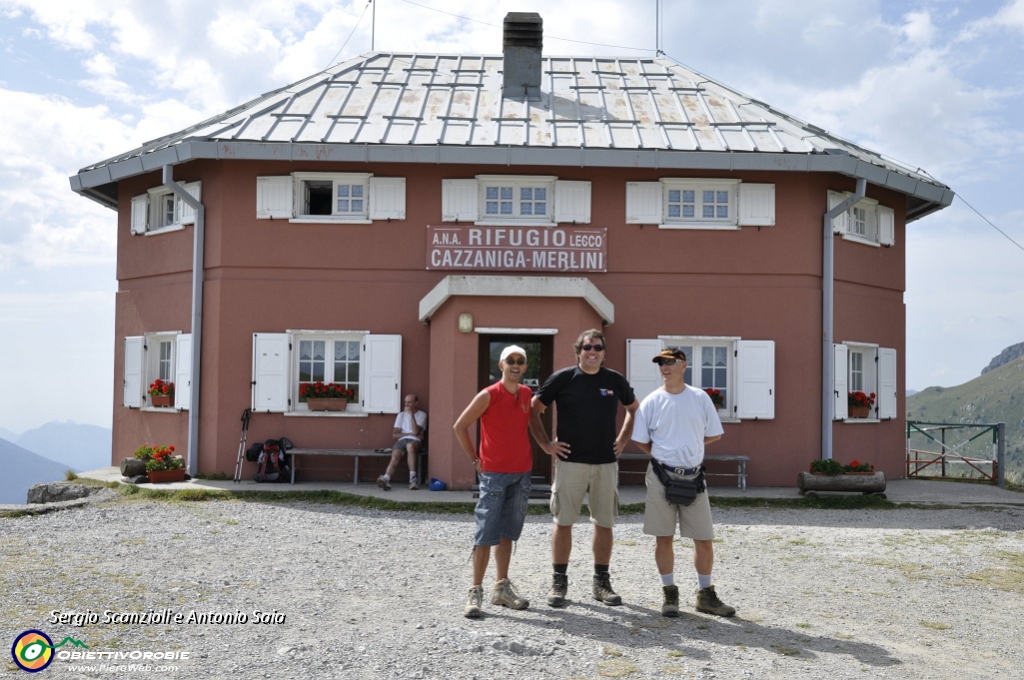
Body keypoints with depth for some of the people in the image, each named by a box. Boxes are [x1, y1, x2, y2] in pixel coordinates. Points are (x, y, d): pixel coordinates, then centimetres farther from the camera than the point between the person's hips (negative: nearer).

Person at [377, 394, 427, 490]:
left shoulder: (422, 415, 11)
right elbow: (395, 434, 10)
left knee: (410, 445, -40)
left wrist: (411, 414, -7)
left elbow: (416, 431, -6)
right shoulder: (401, 415, 20)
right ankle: (385, 479, -55)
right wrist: (410, 434, -2)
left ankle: (413, 478, -41)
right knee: (395, 456, -31)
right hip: (402, 440, 2)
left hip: (415, 441, -2)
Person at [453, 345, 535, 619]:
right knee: (486, 533, -5)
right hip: (494, 473, -6)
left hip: (522, 473, 6)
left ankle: (502, 588, 21)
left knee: (507, 533, 13)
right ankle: (475, 592, 0)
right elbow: (460, 426, -6)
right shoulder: (489, 395, -10)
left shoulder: (527, 394, 7)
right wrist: (475, 460, -6)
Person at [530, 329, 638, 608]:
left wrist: (623, 440, 11)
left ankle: (602, 582, 18)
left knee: (604, 523, 7)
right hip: (570, 461, -2)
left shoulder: (615, 380, 6)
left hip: (606, 463, 3)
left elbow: (633, 409, 21)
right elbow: (533, 409, 3)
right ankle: (559, 582, 11)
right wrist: (546, 444, -1)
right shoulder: (563, 378, -2)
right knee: (564, 521, 1)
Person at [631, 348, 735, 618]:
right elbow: (641, 440, 6)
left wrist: (688, 447, 4)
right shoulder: (652, 401, -1)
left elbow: (714, 434, 9)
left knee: (704, 539, 5)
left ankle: (705, 595, 20)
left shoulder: (700, 398, 2)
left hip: (693, 477, 1)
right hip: (662, 476, -1)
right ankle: (670, 594, 17)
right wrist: (664, 455, 3)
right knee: (663, 537, 4)